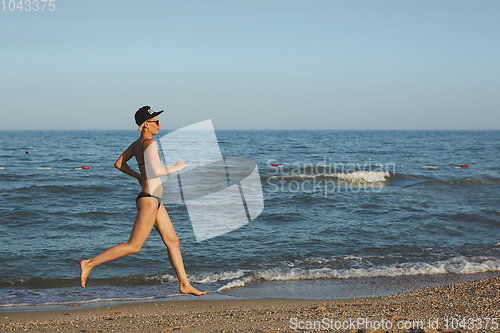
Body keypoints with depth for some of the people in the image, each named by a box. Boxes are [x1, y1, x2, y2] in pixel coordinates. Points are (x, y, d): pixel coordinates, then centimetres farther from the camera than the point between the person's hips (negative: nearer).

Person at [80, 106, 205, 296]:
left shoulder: (137, 144, 10)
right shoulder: (149, 143, -18)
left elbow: (118, 164, 17)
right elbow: (156, 171, -30)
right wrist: (177, 167, -14)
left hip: (154, 201, 10)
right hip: (148, 200, -10)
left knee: (173, 242, 12)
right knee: (133, 246, -4)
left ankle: (184, 285, 17)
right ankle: (89, 264, -1)